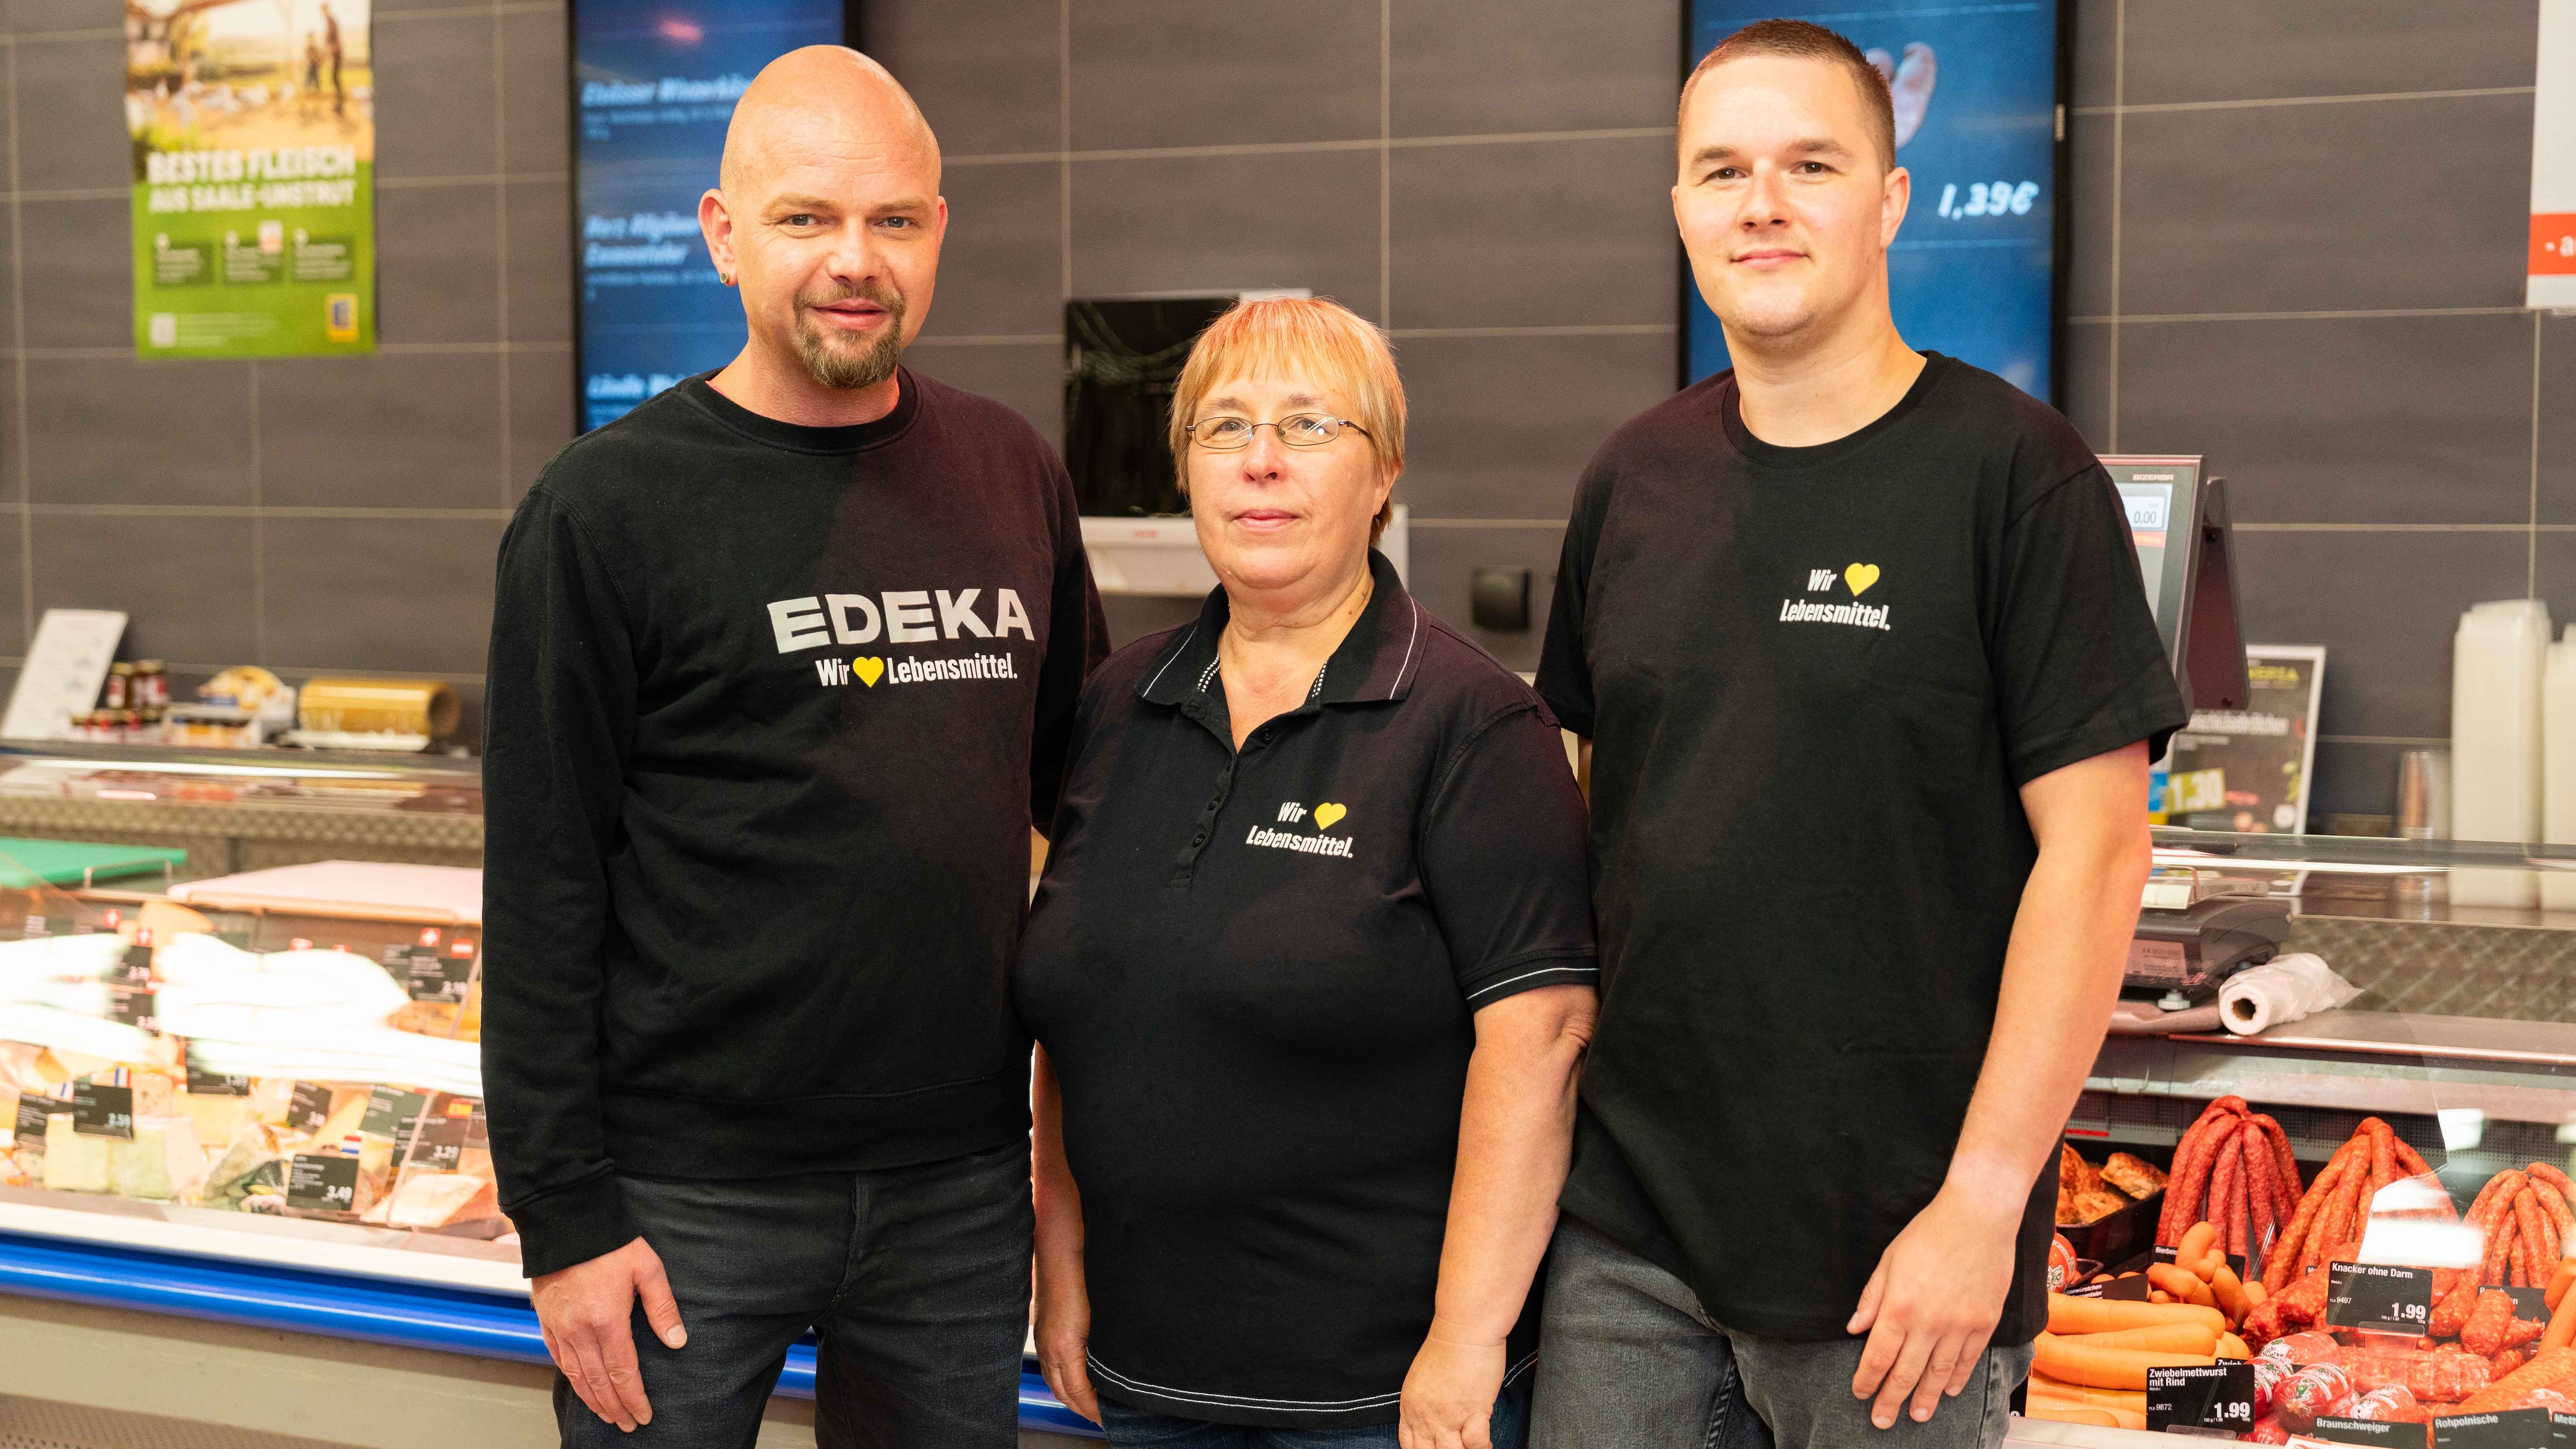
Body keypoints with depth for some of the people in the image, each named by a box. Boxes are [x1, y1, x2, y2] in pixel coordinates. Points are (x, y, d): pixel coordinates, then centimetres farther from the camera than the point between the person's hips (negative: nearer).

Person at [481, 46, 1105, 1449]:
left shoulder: (1011, 474, 7)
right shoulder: (607, 507, -6)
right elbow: (539, 890, -8)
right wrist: (563, 1216, -11)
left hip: (963, 1179, 4)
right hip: (692, 1200, -4)